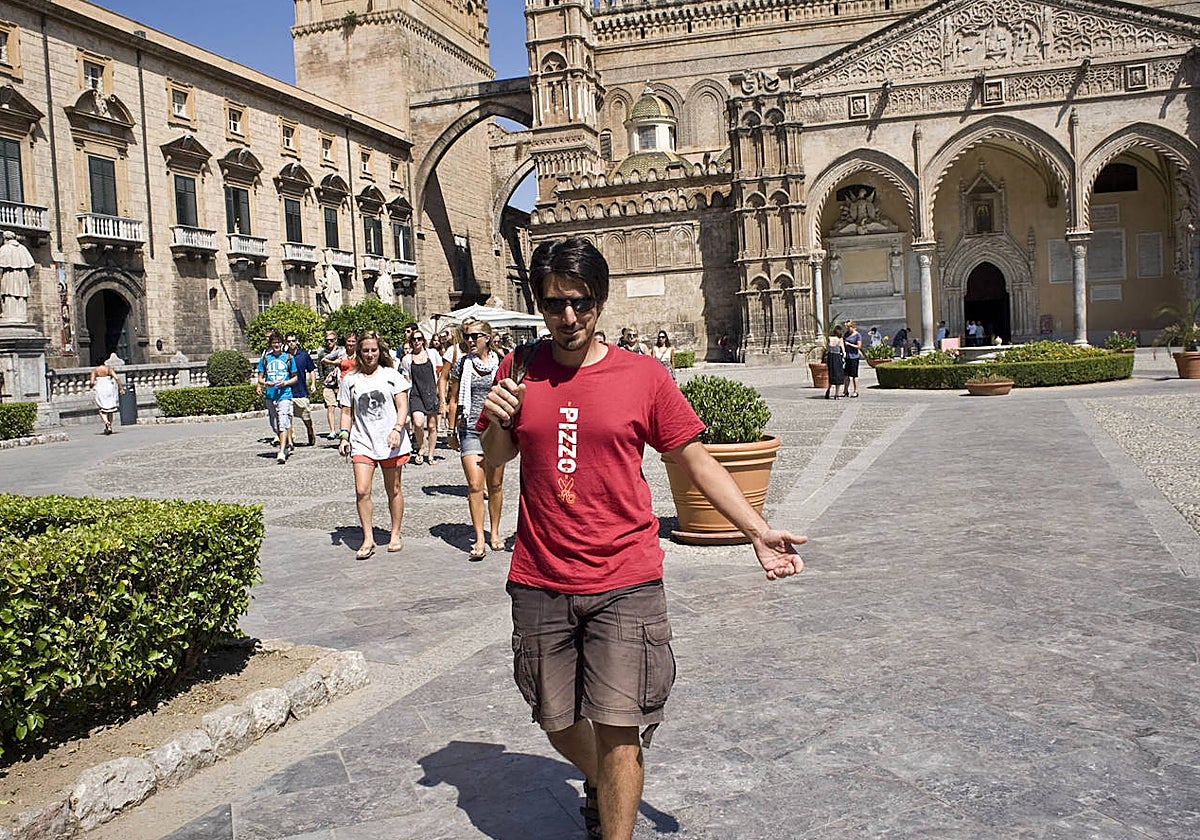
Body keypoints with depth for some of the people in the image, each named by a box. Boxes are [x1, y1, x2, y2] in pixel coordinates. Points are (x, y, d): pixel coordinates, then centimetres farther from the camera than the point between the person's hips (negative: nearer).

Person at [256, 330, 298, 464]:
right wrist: (266, 383, -11)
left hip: (284, 394, -4)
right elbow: (260, 379, 11)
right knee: (275, 425, 12)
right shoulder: (265, 358, 8)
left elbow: (295, 378, 9)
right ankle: (285, 446, 33)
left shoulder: (288, 358, 4)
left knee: (283, 424, -16)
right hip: (270, 396, 4)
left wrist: (286, 383, -10)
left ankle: (282, 453, -23)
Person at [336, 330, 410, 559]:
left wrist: (397, 429, -16)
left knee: (393, 490, 7)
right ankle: (368, 539, -1)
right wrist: (343, 436, -1)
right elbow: (346, 412, 12)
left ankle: (395, 534, 22)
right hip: (362, 443, 1)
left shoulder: (391, 375, 5)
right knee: (362, 491, -11)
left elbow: (402, 406, -1)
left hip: (391, 442, -1)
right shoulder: (350, 380, 9)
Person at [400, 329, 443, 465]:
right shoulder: (407, 359, 8)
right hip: (416, 394, -1)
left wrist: (441, 393, 3)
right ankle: (420, 449, 4)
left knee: (432, 426, 3)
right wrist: (404, 400, 6)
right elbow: (407, 381, 12)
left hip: (432, 393, 1)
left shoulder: (432, 353, 7)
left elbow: (440, 374, 9)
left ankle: (430, 455, 17)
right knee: (418, 423, -20)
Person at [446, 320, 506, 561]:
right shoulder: (462, 365, 4)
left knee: (495, 485, 8)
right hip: (470, 430, -1)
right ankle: (480, 539, -6)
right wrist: (452, 429, 9)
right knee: (475, 485, -9)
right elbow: (454, 399, 10)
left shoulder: (500, 364, 3)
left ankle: (495, 533, 23)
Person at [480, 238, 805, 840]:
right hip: (540, 584, 3)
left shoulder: (643, 376, -4)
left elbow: (695, 460, 1)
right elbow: (496, 457, 14)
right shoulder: (520, 369, 2)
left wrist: (757, 531, -6)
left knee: (617, 728, -4)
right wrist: (499, 422, -8)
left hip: (624, 583, -3)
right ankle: (599, 785, 49)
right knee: (557, 722, 16)